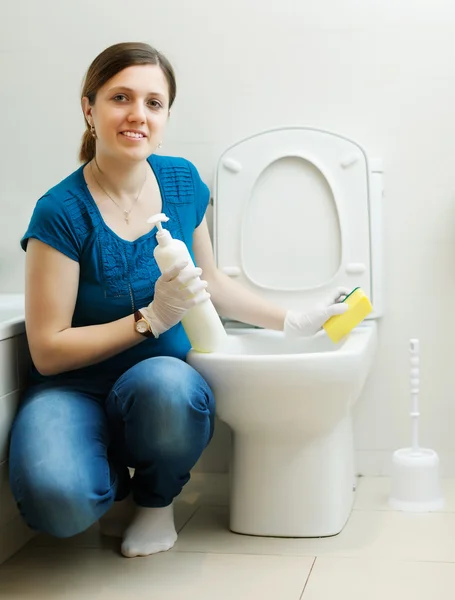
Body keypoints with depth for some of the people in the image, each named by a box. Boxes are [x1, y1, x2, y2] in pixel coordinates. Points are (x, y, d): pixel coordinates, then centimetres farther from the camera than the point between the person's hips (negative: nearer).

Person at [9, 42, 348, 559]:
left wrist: (295, 322, 16)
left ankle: (155, 499, -2)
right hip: (75, 388, -3)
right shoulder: (63, 212, -15)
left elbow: (209, 281, 17)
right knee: (57, 499, -35)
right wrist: (152, 319, -22)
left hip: (164, 379, 3)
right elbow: (48, 351, -15)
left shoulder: (182, 181, 0)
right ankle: (115, 484, 5)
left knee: (165, 384, -37)